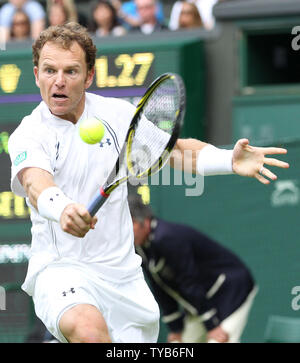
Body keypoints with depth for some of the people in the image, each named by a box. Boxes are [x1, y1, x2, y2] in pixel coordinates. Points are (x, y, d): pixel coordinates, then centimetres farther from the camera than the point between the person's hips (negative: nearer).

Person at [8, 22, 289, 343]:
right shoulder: (27, 135, -10)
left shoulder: (117, 113, 4)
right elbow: (36, 183, -29)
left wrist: (229, 160, -11)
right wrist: (62, 209, -53)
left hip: (123, 274, 5)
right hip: (59, 269, -5)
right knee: (87, 328, -36)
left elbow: (176, 150, 9)